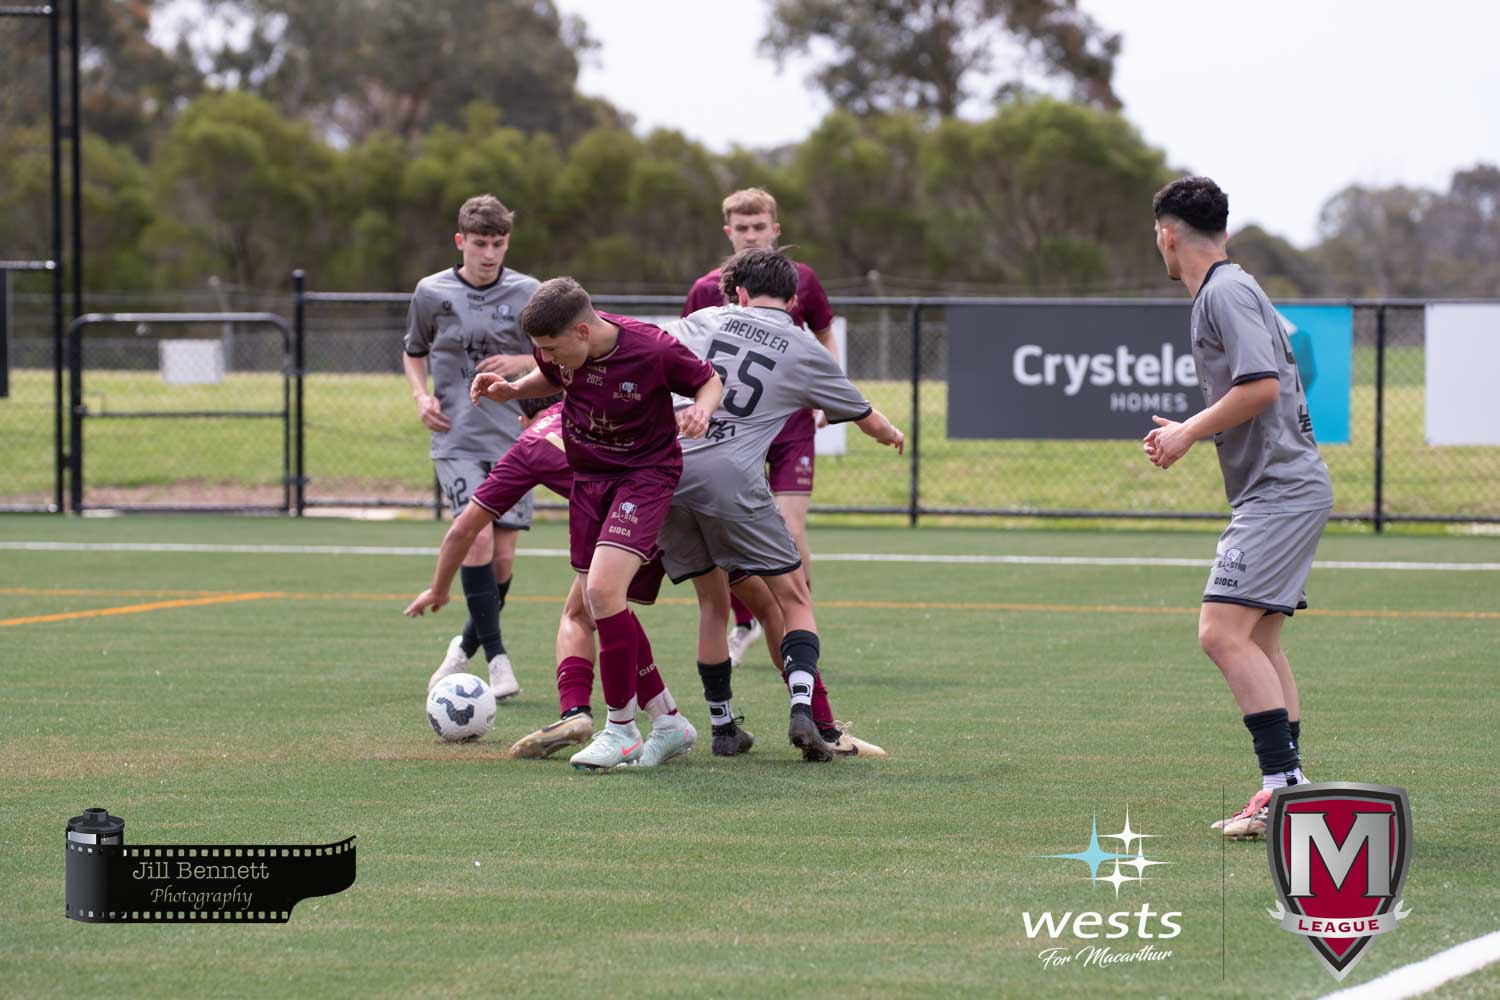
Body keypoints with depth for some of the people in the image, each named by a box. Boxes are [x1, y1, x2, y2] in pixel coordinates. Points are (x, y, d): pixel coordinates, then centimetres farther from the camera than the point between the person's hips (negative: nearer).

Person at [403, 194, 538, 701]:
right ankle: (497, 658, -14)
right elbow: (414, 352, 18)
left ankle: (467, 645, 25)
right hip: (457, 439, -1)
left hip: (513, 439, 1)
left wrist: (522, 362, -10)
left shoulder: (527, 293, 0)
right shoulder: (431, 293, 2)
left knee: (502, 556, 2)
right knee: (477, 537, -19)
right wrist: (421, 396, 0)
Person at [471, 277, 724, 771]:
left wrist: (701, 409, -27)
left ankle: (621, 730, -12)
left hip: (646, 475, -7)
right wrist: (513, 390, -4)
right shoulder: (560, 349, -10)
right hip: (587, 477, 7)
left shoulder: (654, 350, -24)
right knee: (601, 606, 7)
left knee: (602, 589, -23)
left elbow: (710, 380, -6)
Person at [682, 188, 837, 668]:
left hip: (792, 425, -1)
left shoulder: (800, 280, 0)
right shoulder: (708, 289, -2)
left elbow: (825, 337, 14)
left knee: (790, 531, -10)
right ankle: (744, 624, 25)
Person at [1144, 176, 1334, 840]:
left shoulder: (1225, 293, -11)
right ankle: (1287, 792, 15)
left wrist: (1190, 432, -12)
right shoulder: (1224, 292, 20)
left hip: (1280, 488, -11)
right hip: (1279, 490, 11)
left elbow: (1262, 387, -22)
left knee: (1223, 632, -17)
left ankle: (1283, 784, -20)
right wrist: (1188, 432, 18)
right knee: (1256, 641, 13)